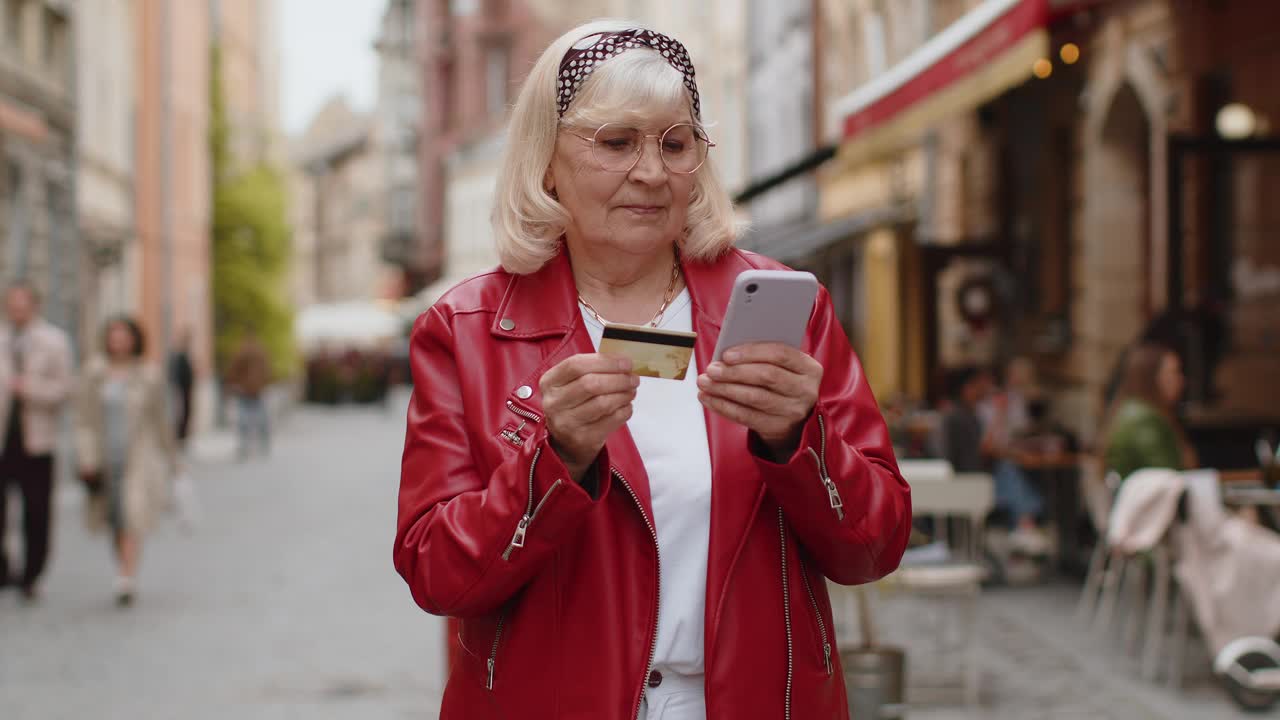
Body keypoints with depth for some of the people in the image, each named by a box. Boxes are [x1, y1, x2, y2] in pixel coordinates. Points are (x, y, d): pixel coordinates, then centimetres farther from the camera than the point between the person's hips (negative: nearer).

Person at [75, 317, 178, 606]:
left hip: (139, 457, -2)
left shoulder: (149, 376, 1)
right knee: (115, 524, 10)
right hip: (105, 459, 2)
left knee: (133, 518, -15)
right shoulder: (95, 374, 4)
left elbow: (161, 420, 8)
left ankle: (127, 580, -20)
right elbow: (84, 419, 2)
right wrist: (87, 459, -7)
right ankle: (126, 575, 26)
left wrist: (170, 460, 13)